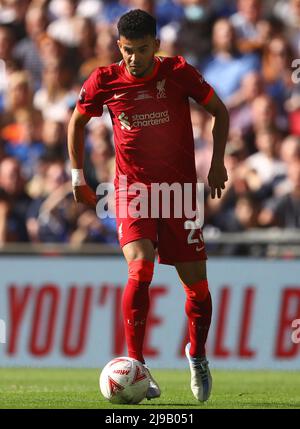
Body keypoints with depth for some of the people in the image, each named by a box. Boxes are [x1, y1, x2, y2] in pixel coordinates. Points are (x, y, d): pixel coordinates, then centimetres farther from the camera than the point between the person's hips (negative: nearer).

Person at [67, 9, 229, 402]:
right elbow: (76, 123, 14)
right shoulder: (105, 81, -4)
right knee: (140, 269, -23)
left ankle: (198, 356, 29)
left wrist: (217, 161, 1)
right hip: (132, 191, -1)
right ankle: (136, 366, -20)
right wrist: (78, 177, 13)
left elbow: (219, 111, 8)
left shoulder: (178, 73, -6)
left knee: (196, 282, 2)